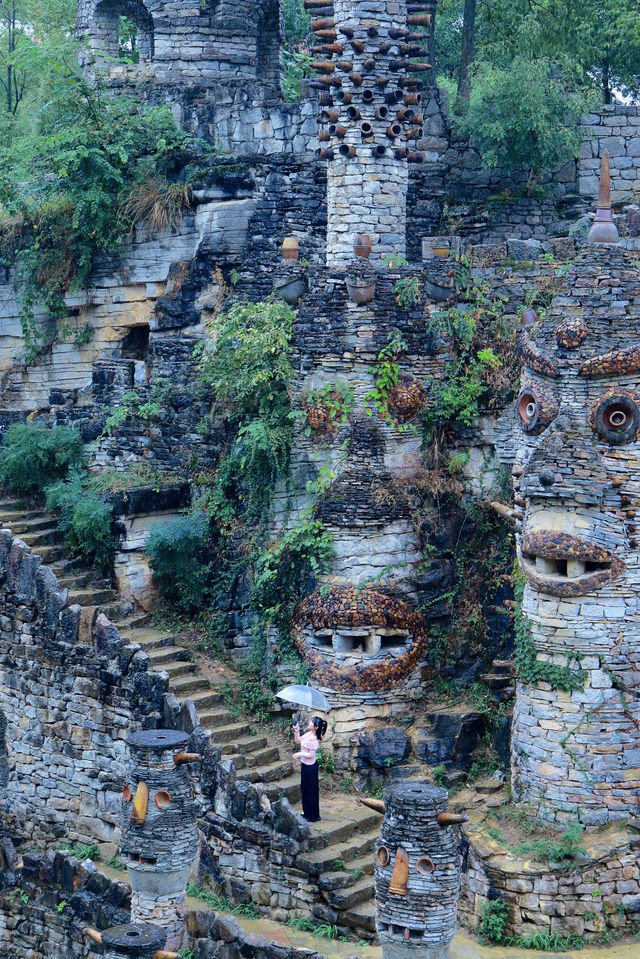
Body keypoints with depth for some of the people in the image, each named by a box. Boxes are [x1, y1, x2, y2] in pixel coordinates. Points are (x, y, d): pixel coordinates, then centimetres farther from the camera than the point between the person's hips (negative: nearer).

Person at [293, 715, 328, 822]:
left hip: (310, 766, -10)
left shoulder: (314, 739, -26)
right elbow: (298, 740, 14)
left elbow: (311, 754, -24)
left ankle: (313, 816, 14)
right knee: (304, 788, 21)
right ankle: (307, 812, 36)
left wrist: (299, 754, -19)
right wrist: (296, 732, -1)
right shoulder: (308, 734, 2)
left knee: (311, 789, 2)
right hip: (305, 764, 10)